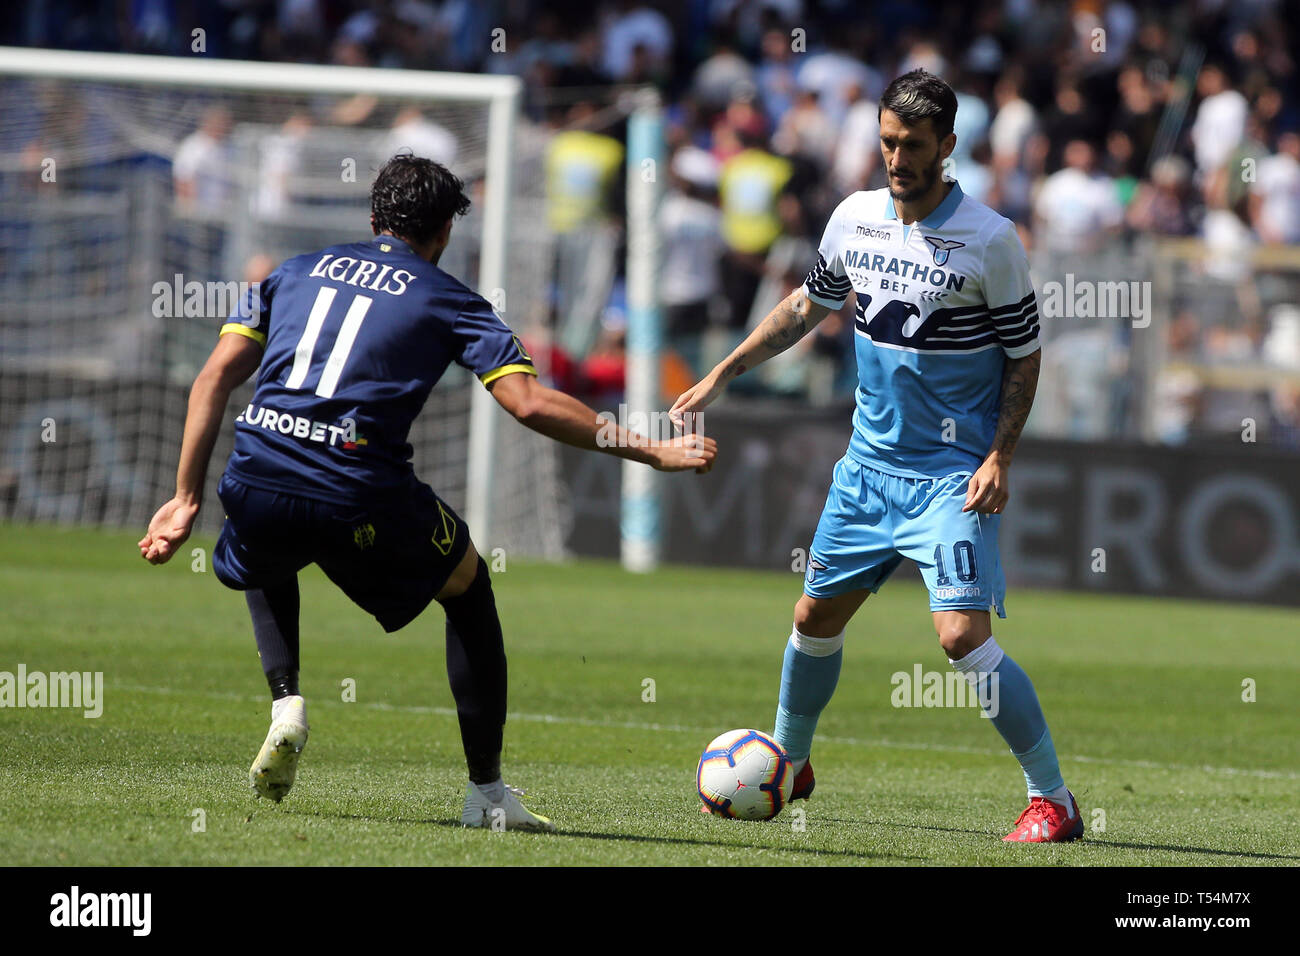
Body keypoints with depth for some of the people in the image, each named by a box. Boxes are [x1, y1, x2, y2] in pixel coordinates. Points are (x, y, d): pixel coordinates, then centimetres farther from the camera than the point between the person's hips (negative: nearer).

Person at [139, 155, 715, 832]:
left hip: (257, 487, 3)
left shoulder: (297, 271, 24)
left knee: (265, 568, 40)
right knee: (468, 588, 25)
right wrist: (650, 451, 6)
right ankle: (486, 791, 21)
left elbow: (213, 381, 15)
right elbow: (532, 404, 0)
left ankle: (286, 702, 14)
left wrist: (186, 499, 15)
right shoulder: (449, 300, 13)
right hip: (359, 497, -3)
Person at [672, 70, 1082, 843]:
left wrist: (998, 458, -16)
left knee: (963, 634, -18)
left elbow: (1024, 356, -5)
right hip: (871, 460, 6)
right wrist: (723, 375, 16)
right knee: (817, 615, 13)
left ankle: (1054, 799, -9)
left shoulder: (989, 239, -13)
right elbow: (809, 306, 18)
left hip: (953, 475, -6)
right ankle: (788, 764, 37)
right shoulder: (855, 219, 1)